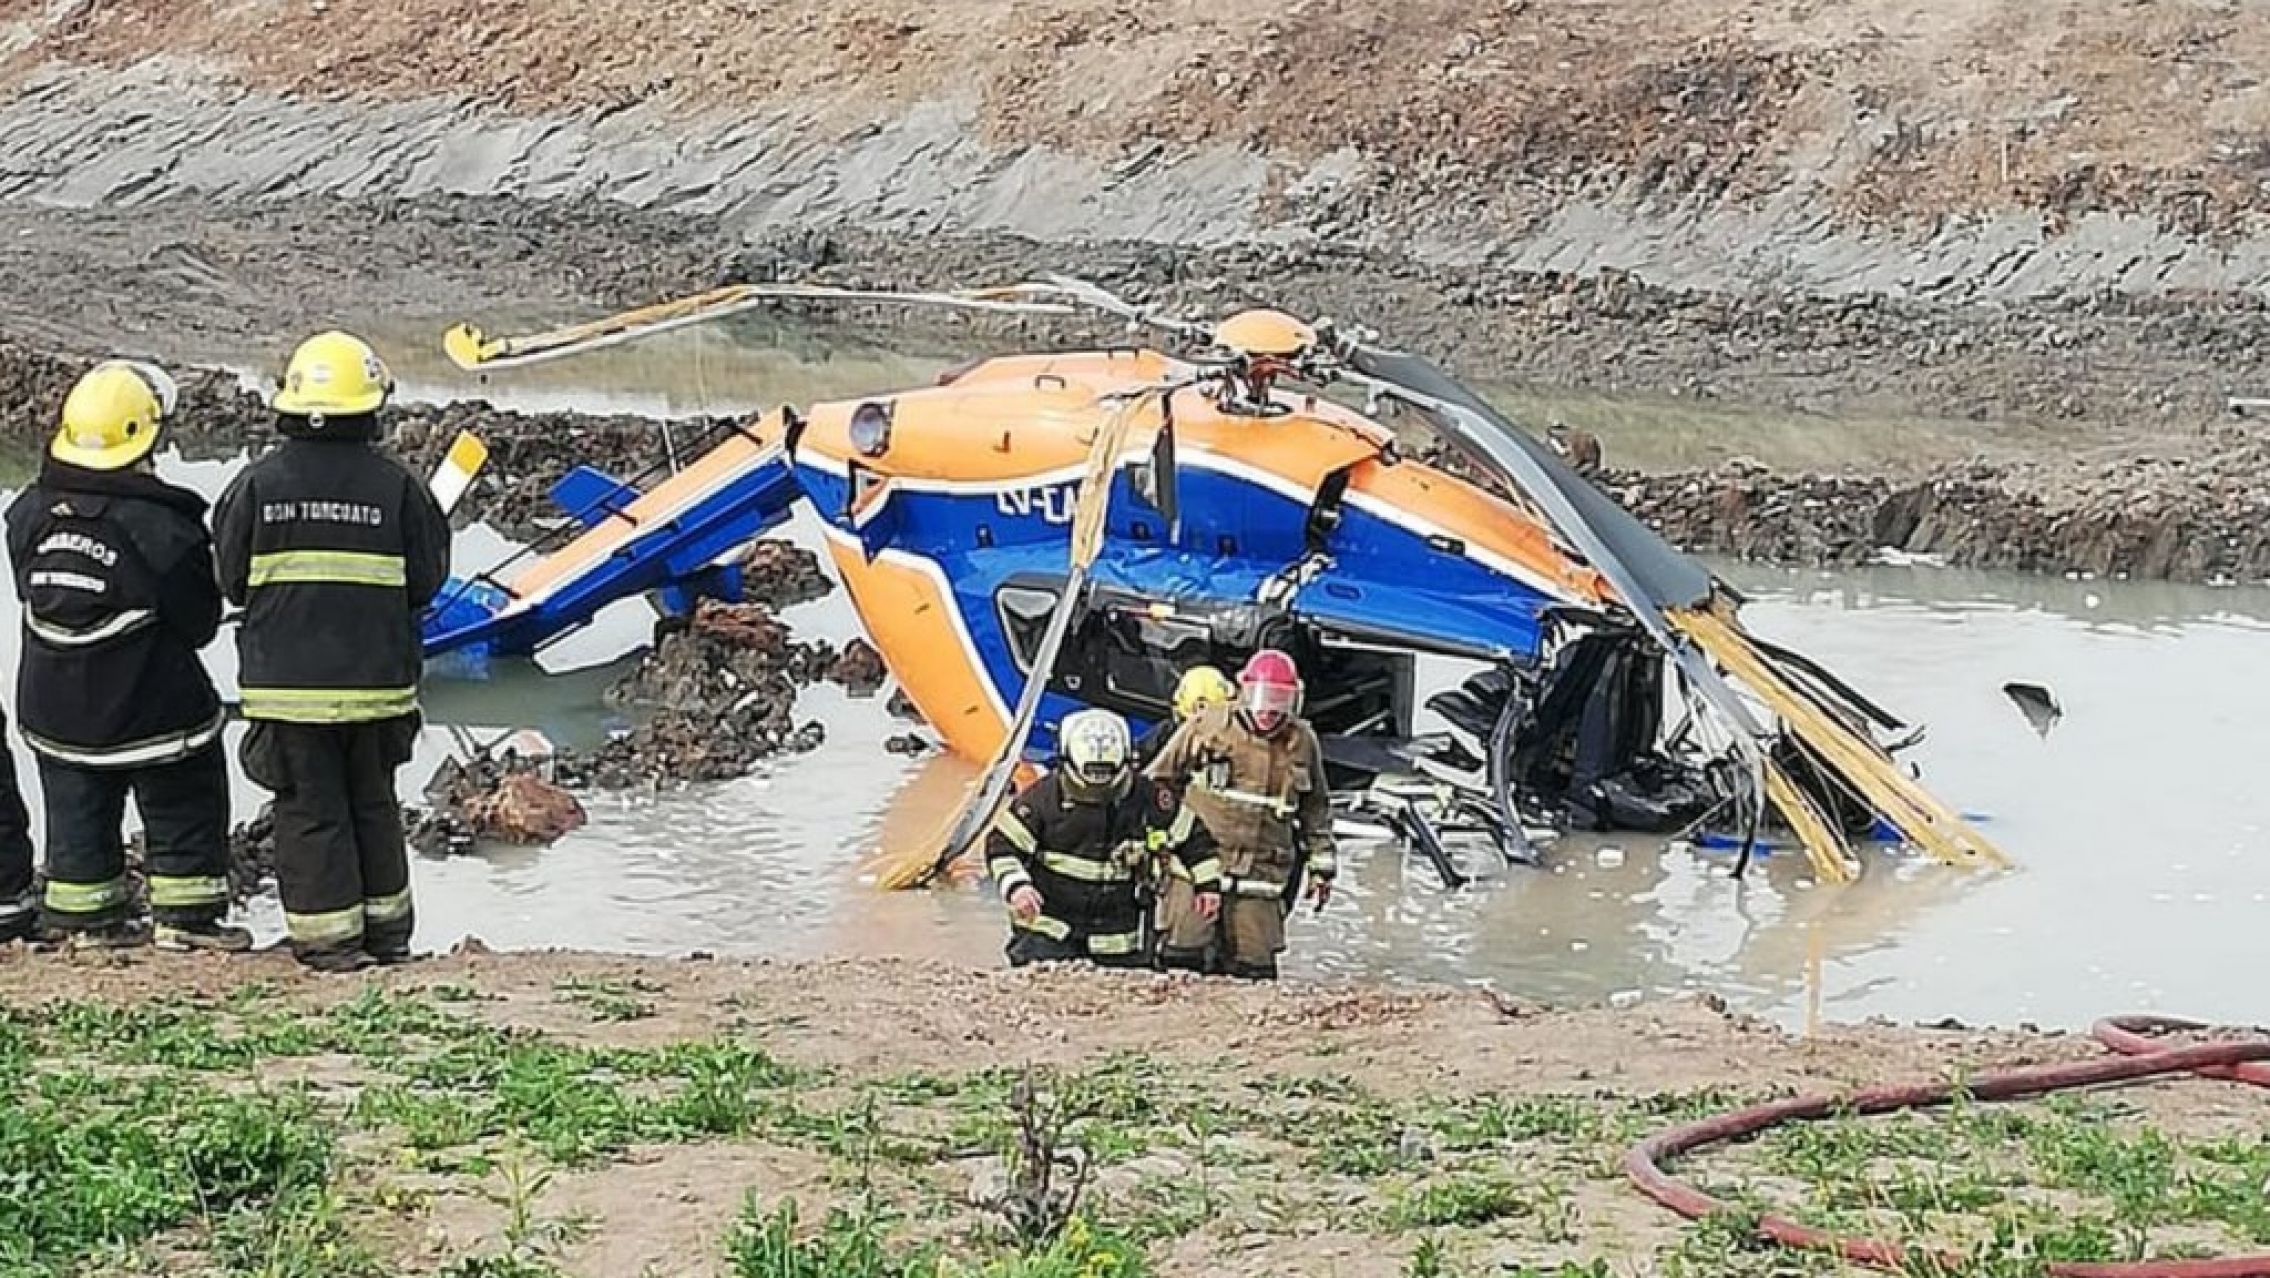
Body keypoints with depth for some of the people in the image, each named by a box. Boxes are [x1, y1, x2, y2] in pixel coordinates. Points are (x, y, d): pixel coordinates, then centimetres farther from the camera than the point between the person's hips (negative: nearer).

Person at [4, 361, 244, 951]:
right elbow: (199, 623, -13)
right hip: (151, 708, -5)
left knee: (78, 814, 18)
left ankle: (84, 915, 23)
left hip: (52, 705, 5)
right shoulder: (162, 526, -22)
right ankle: (187, 916, 12)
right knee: (185, 812, 10)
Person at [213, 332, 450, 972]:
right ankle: (386, 930, 26)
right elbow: (426, 582, -2)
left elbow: (232, 581, -1)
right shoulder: (395, 487, -8)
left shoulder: (257, 484, -8)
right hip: (377, 678, 1)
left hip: (285, 680, -1)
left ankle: (329, 938, 9)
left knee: (309, 809, 7)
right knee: (373, 803, 17)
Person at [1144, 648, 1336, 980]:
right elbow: (1158, 780, 9)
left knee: (1254, 969, 0)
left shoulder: (1302, 742, 11)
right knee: (1183, 953, -12)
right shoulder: (1209, 725, 2)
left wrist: (1322, 866, 20)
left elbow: (1317, 807, 23)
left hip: (1259, 876, 2)